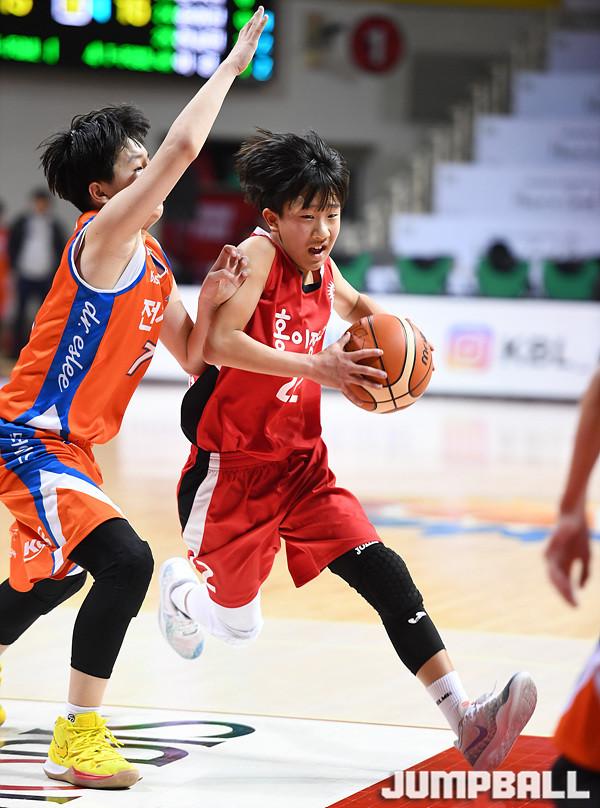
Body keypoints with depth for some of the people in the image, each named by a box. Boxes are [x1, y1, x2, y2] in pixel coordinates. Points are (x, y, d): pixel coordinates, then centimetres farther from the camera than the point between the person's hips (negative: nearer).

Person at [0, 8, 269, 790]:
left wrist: (211, 300, -4)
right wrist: (232, 62, -18)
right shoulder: (102, 235, -17)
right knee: (125, 559, -24)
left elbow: (191, 357, 14)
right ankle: (78, 738, -18)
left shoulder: (153, 265, 11)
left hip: (67, 444, 10)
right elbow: (184, 147, -28)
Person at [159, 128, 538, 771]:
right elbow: (219, 343, -31)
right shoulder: (260, 254, -17)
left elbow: (356, 306, 29)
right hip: (231, 470, -6)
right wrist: (317, 365, -36)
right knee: (238, 626, 8)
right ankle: (181, 588, 45)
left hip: (301, 467, 6)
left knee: (383, 572, -15)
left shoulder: (323, 271, 5)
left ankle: (464, 717, -24)